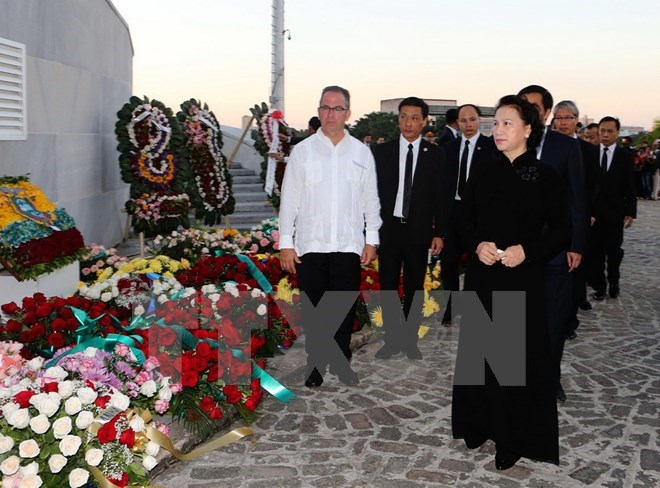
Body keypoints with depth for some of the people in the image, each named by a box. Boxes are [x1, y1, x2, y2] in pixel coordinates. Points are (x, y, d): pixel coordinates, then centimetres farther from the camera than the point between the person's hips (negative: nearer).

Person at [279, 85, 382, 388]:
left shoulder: (362, 152, 7)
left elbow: (371, 199, 10)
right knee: (313, 309, 5)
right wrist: (286, 243, -2)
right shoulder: (302, 151, 3)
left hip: (349, 246, 1)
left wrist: (371, 239, 6)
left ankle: (341, 362, 23)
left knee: (345, 309, 7)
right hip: (310, 246, -1)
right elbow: (289, 199, 3)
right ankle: (316, 365, 18)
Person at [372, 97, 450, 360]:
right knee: (388, 286, 6)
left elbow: (441, 196, 2)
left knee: (414, 287, 8)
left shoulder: (435, 153, 2)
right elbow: (374, 191, 3)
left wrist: (439, 232, -3)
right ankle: (391, 339, 18)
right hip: (388, 228, 1)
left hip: (418, 230, -1)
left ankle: (410, 339, 20)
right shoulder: (383, 151, 3)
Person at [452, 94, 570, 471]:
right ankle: (479, 422, 26)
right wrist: (477, 244, -9)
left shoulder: (545, 176, -4)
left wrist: (527, 250, -17)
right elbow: (466, 221, 12)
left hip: (523, 279, -3)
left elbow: (562, 231, -3)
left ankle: (514, 438, 16)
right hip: (483, 275, 4)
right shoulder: (483, 175, 6)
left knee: (520, 354, 3)